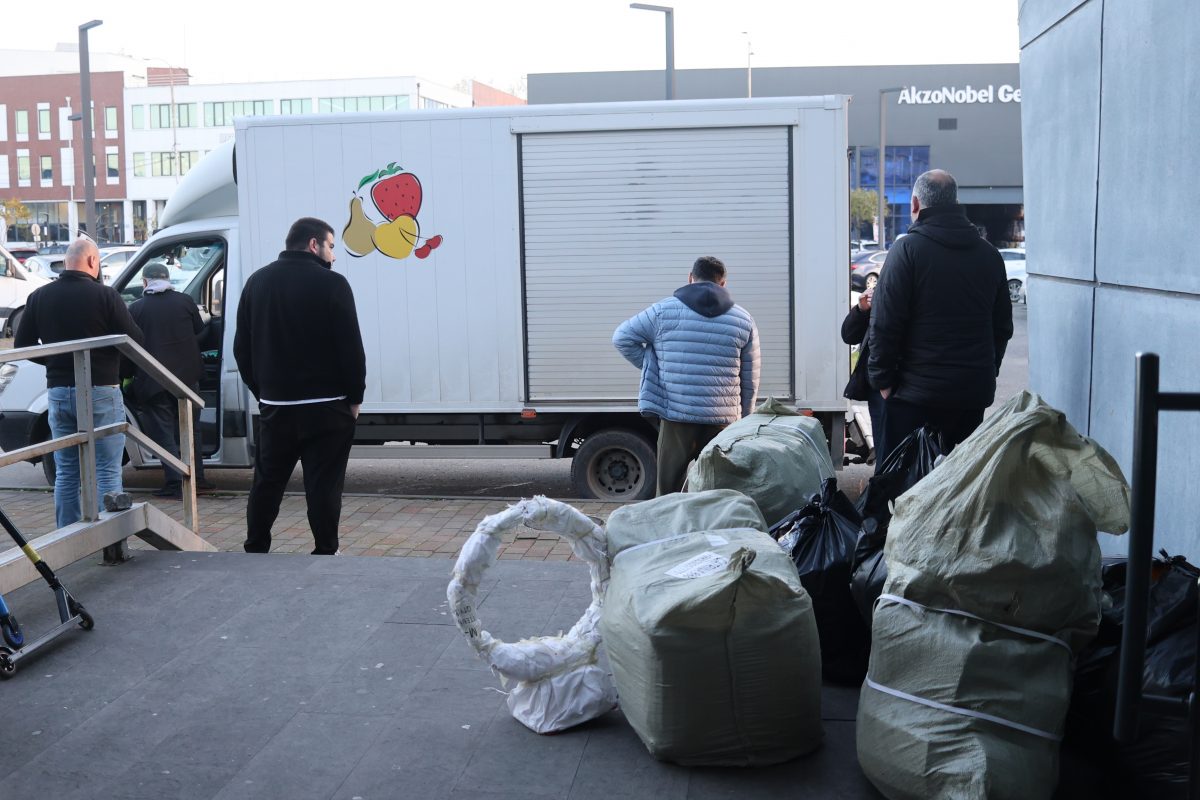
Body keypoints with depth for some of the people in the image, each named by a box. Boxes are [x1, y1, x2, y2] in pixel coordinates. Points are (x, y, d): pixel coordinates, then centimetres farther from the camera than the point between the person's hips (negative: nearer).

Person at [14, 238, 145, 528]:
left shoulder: (39, 297, 3)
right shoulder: (105, 295, -11)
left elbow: (22, 344, 8)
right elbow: (136, 341, -11)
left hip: (58, 392, 5)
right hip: (100, 391, -5)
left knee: (65, 472, 12)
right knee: (107, 471, 1)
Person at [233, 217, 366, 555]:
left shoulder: (257, 282, 8)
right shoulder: (331, 284, -10)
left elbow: (242, 347, 11)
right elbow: (350, 347, -11)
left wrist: (261, 390, 16)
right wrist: (355, 396, 0)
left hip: (274, 404, 5)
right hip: (326, 407, -5)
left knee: (267, 482, 13)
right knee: (323, 485, -1)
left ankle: (254, 552, 18)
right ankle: (325, 553, 2)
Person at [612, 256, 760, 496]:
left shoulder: (664, 311, 1)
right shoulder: (743, 320, 9)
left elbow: (622, 338, 5)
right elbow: (750, 383, 9)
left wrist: (653, 367, 12)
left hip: (676, 417, -2)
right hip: (724, 421, 2)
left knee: (670, 491, 5)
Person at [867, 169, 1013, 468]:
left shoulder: (906, 249, -9)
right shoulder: (989, 254, 9)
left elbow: (885, 324, -13)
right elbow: (1003, 325, 14)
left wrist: (882, 379, -4)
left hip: (916, 390, -5)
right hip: (975, 391, 5)